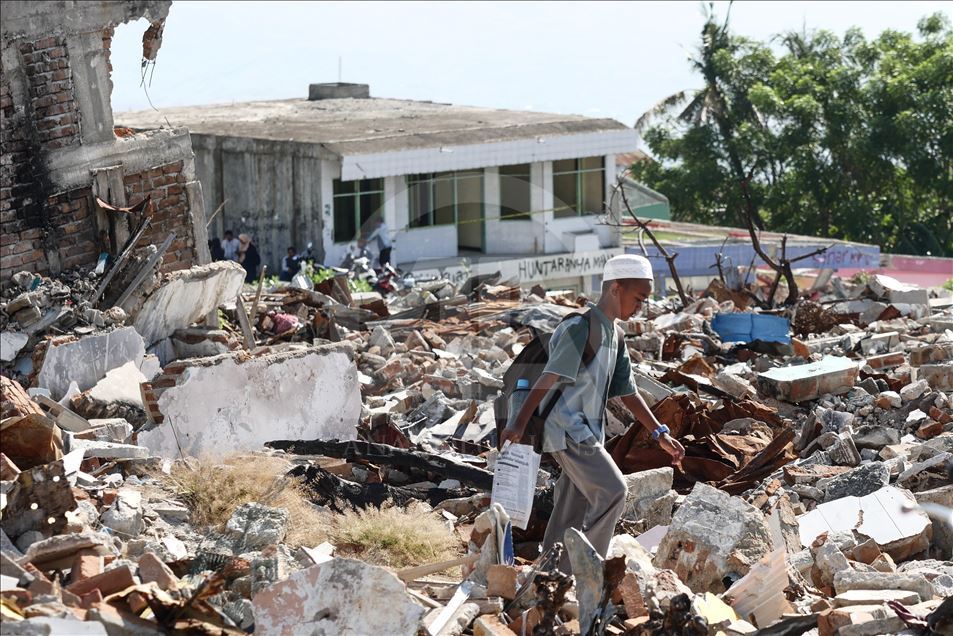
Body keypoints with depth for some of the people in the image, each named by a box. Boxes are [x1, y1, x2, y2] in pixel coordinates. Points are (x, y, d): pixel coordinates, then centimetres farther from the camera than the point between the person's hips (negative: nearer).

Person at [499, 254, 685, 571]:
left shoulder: (614, 335, 15)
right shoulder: (580, 328, -14)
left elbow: (626, 392, 16)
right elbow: (548, 378, -21)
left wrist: (660, 434, 9)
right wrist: (519, 423, -25)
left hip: (587, 435, 9)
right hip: (568, 431, -9)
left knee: (571, 515, 9)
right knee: (612, 492, -15)